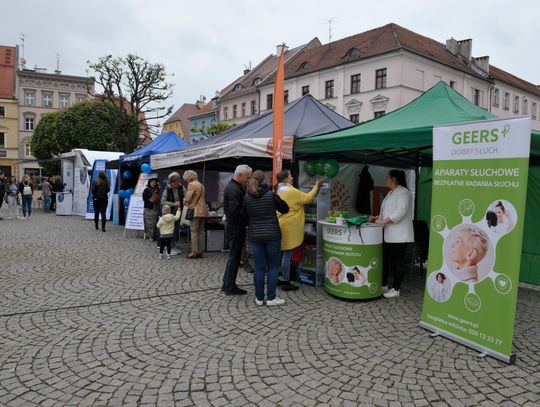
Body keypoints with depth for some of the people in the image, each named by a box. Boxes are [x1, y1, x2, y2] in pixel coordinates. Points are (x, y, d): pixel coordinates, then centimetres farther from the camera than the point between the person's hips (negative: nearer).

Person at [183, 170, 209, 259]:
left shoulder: (191, 184, -9)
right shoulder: (201, 185, 17)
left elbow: (188, 199, -15)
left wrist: (184, 201, 7)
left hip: (195, 211, -8)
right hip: (203, 211, 8)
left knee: (194, 232, -4)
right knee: (201, 231, 9)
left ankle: (194, 252, -3)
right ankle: (200, 251, 13)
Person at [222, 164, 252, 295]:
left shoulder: (233, 186, 13)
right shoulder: (234, 189, -20)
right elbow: (235, 211, -27)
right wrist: (248, 220, -19)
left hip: (232, 224, 10)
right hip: (235, 226, -10)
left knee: (233, 255, 18)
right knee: (234, 256, 0)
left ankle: (227, 283, 28)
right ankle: (230, 287, 10)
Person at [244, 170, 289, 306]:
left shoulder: (247, 198, 0)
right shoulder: (271, 195, -9)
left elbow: (245, 218, 9)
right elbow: (285, 209, 4)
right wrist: (277, 198, 18)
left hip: (255, 236, 3)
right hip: (272, 235, -3)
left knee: (259, 267, 9)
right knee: (273, 267, 7)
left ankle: (259, 298, 15)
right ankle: (271, 298, 9)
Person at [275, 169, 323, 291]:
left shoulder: (277, 191, 12)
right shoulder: (291, 191, -15)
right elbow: (307, 198, -10)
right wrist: (316, 186, -1)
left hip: (279, 225, 9)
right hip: (288, 227, -9)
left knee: (280, 254, 16)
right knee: (287, 255, -3)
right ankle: (286, 283, 4)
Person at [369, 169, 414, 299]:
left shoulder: (403, 192, -12)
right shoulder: (391, 193, 17)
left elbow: (400, 212, -22)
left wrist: (383, 221, -22)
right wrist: (377, 218, 10)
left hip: (400, 235, -9)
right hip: (389, 234, 9)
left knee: (398, 262, 0)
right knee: (386, 259, 13)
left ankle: (396, 289, 8)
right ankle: (384, 285, 24)